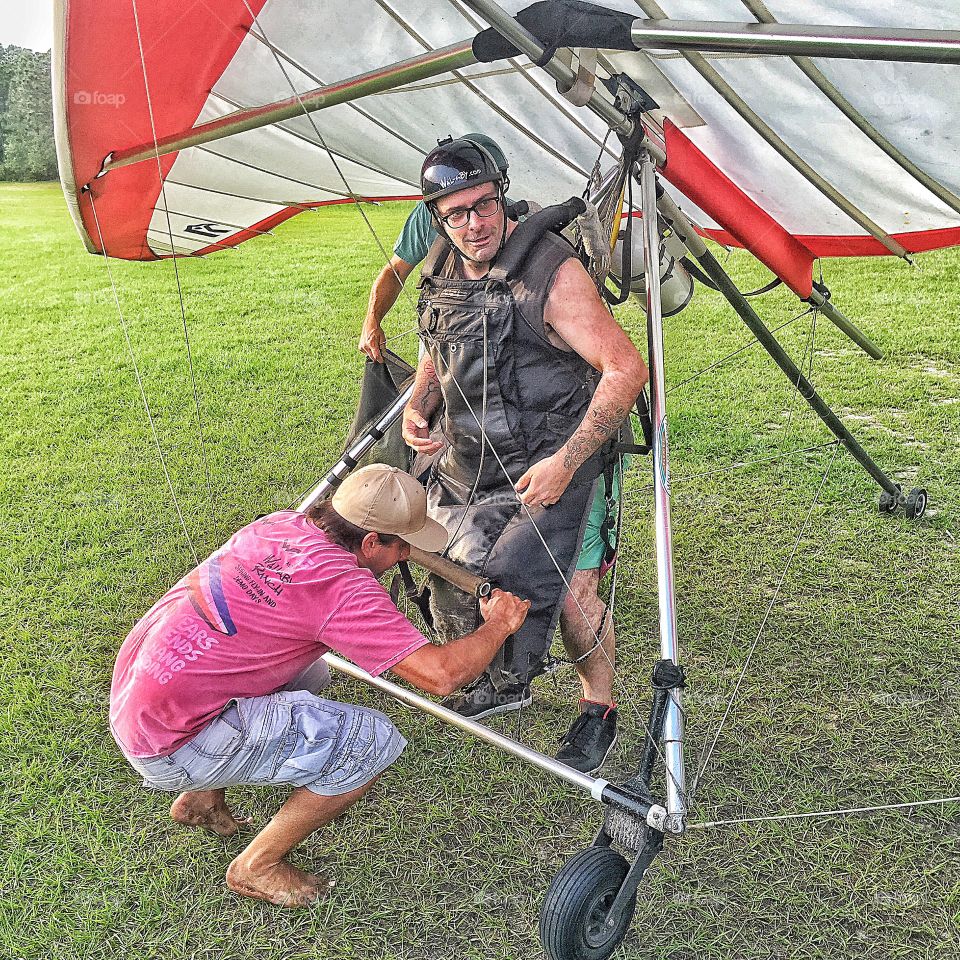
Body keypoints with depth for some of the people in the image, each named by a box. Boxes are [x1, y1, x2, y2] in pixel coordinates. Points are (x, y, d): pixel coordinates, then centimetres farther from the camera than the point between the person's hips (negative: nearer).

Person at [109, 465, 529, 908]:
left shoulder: (282, 522, 4)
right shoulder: (341, 586, -21)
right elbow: (441, 675, -24)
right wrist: (498, 625, -4)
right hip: (172, 747, -9)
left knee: (311, 674, 23)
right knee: (374, 740, -12)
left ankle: (201, 800, 26)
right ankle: (256, 867, 6)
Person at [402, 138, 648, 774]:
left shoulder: (550, 270, -20)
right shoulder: (442, 270, 3)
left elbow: (627, 368, -22)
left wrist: (565, 462, -26)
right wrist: (417, 408, -2)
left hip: (549, 465, -7)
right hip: (468, 463, 7)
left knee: (570, 588, -15)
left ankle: (600, 709, 14)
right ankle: (504, 681, 40)